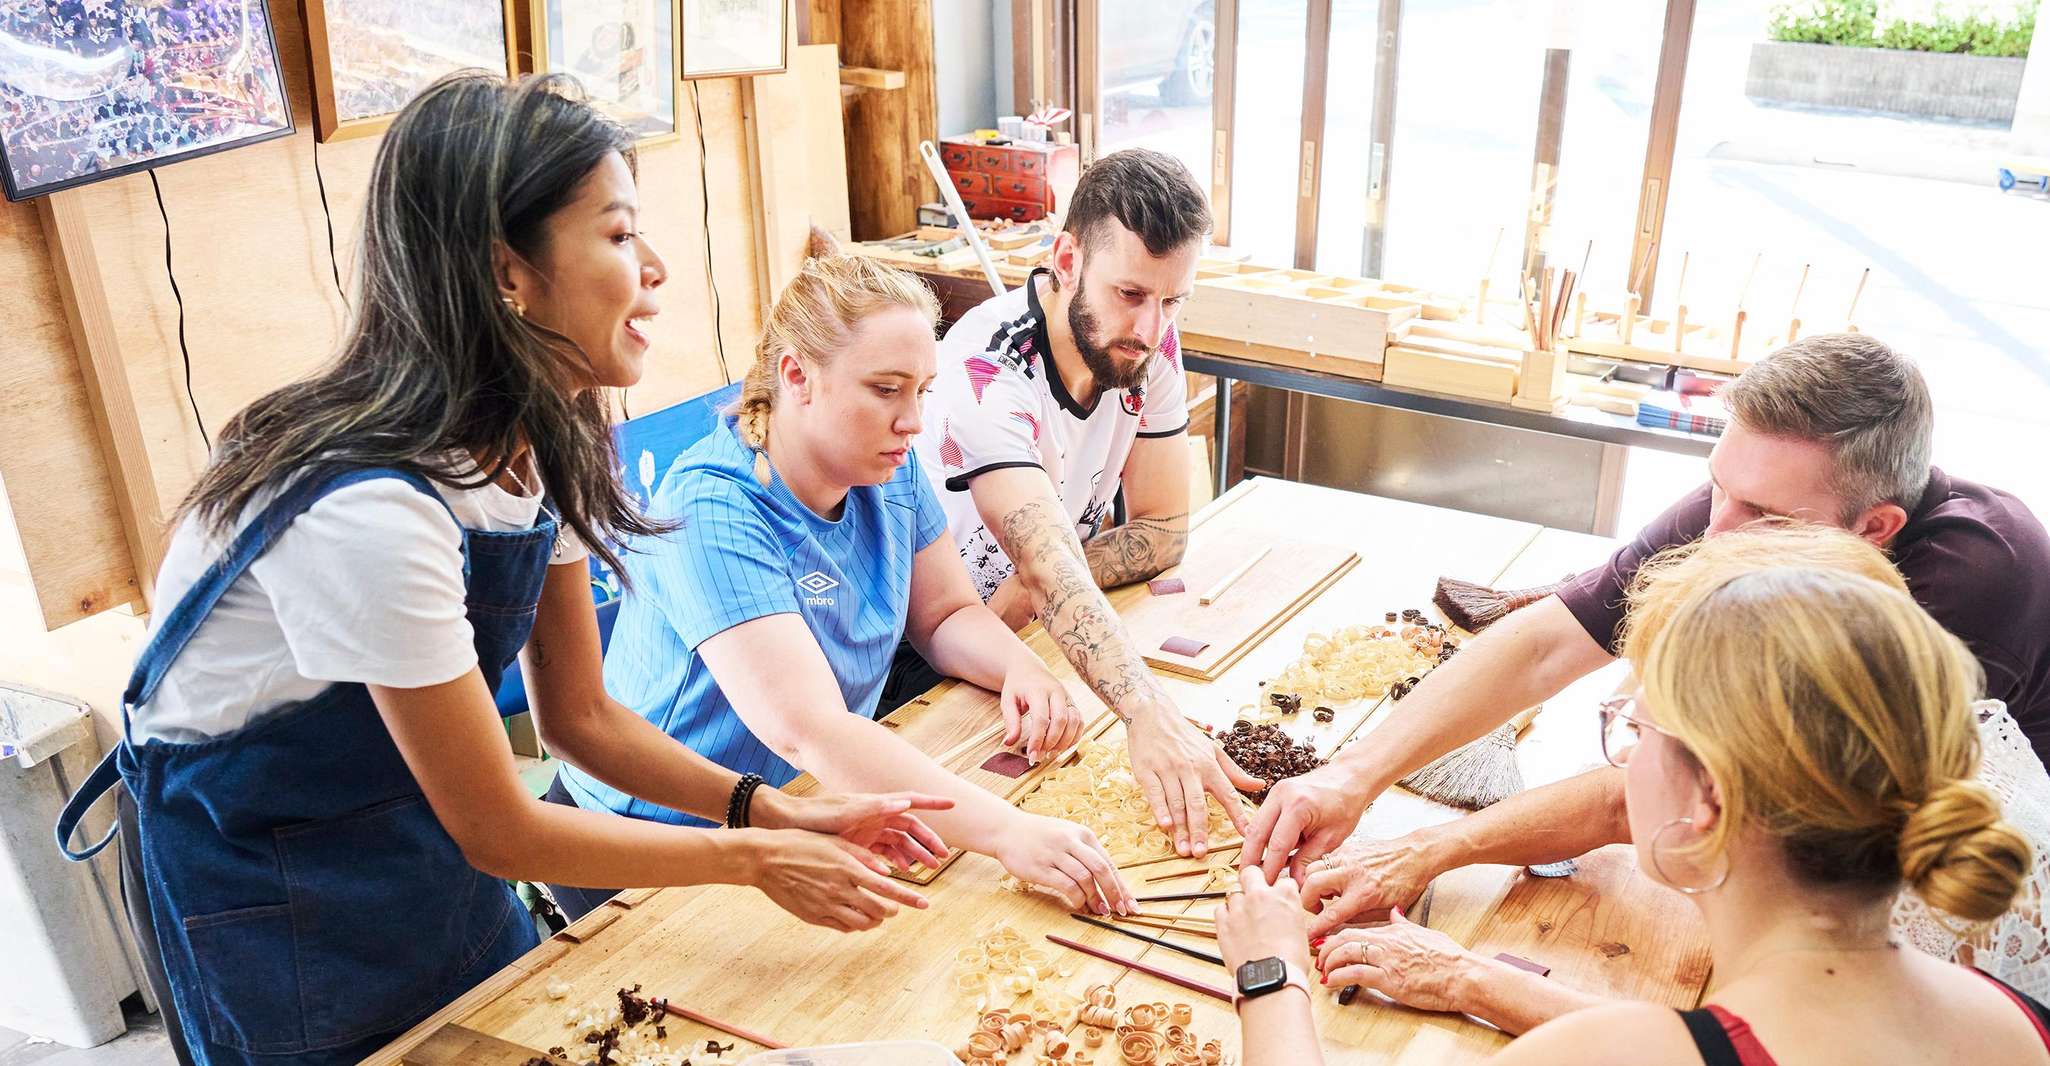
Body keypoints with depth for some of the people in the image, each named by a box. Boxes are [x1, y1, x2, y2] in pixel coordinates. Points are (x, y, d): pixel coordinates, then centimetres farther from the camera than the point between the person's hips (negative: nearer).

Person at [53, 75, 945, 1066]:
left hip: (413, 811, 7)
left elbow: (579, 715, -3)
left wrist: (779, 812, -13)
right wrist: (757, 860, -18)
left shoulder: (542, 445, -11)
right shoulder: (371, 509, -36)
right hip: (260, 864, -6)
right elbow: (499, 834, -26)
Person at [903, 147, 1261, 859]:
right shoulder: (986, 371, -29)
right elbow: (1048, 567, -41)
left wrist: (1015, 600, -21)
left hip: (1051, 642, 6)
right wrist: (1151, 717, -55)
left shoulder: (1151, 344, -9)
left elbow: (1164, 529, -5)